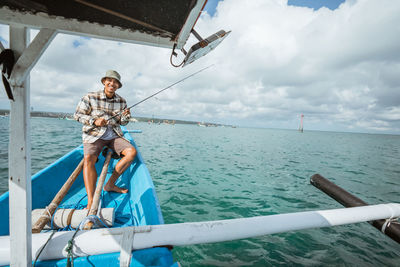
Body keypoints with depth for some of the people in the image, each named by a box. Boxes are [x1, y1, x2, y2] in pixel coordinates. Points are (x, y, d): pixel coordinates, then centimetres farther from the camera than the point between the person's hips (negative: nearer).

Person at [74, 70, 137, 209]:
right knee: (88, 159, -30)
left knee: (132, 152, -19)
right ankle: (91, 202, -32)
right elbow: (78, 115, -1)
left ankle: (110, 184, -9)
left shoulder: (121, 101, 5)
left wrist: (125, 117, -11)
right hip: (94, 135, -3)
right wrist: (95, 121, -17)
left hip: (114, 135, 4)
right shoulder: (90, 97, -5)